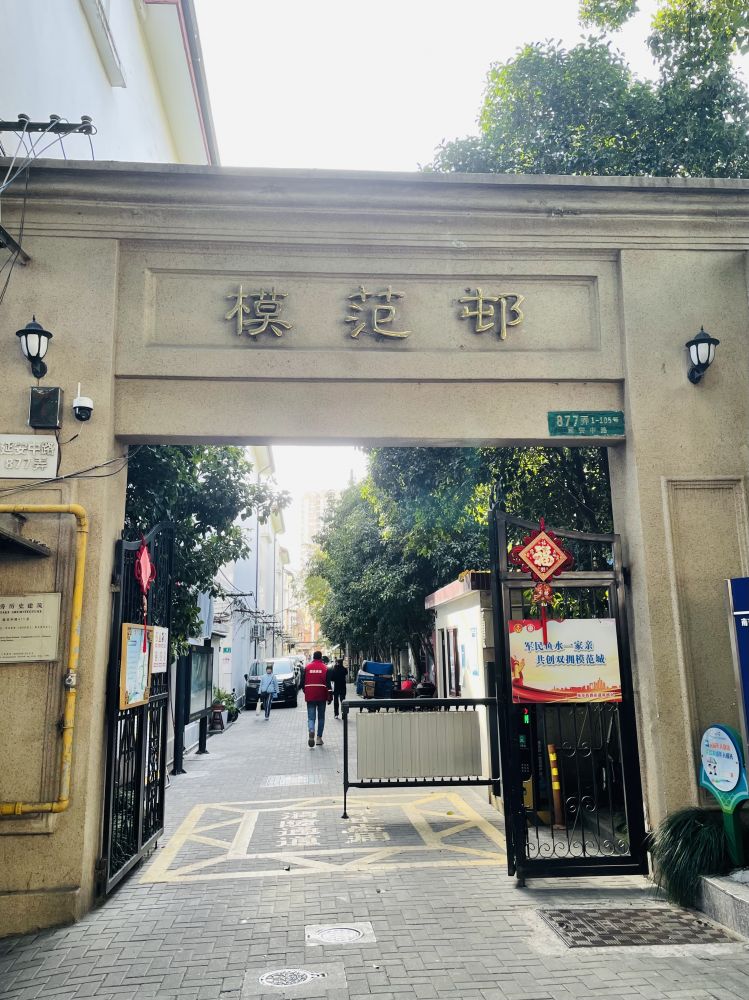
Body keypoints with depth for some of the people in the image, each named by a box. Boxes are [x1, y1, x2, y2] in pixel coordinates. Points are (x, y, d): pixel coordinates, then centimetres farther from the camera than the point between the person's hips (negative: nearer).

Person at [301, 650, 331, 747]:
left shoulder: (307, 667, 1)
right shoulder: (325, 668, -3)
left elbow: (302, 682, 5)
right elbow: (328, 683, -5)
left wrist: (305, 691, 21)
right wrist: (329, 696, 1)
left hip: (310, 696, 0)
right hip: (321, 696, 0)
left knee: (311, 717, 2)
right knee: (321, 717, 13)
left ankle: (311, 731, -26)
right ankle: (319, 737, 13)